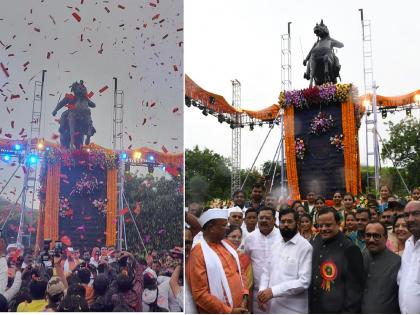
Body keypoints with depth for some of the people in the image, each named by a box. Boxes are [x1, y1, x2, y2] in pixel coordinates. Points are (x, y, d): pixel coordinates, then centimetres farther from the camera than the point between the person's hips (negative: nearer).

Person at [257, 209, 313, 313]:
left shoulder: (305, 247, -11)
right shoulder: (275, 246, 11)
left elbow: (304, 281, -18)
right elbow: (267, 271, 12)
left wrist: (273, 291, -20)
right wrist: (262, 290, -7)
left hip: (293, 309, -6)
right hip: (273, 308, 6)